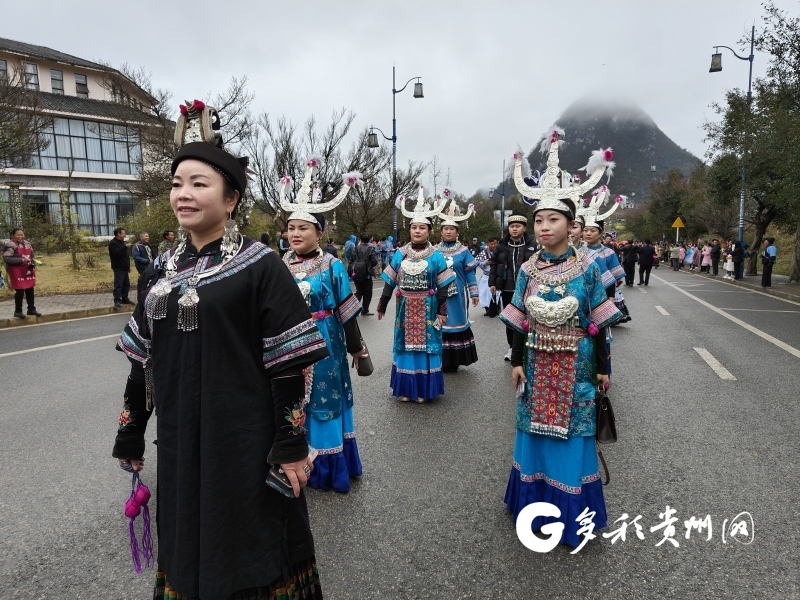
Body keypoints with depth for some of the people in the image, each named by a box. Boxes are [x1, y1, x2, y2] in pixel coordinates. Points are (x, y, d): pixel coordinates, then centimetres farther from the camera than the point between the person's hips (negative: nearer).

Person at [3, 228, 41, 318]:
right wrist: (21, 260, -22)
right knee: (20, 291, -8)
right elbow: (6, 259, -17)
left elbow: (31, 256, 21)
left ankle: (31, 309, 22)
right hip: (17, 272, -7)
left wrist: (33, 264, 2)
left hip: (28, 271, 7)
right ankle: (18, 312, 3)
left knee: (30, 290, 12)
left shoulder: (27, 243, 12)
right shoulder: (10, 245, -11)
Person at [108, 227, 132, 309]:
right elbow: (117, 253, -27)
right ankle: (117, 301, -12)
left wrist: (128, 266, 25)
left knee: (126, 284, 12)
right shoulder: (113, 243, -11)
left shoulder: (121, 242, 20)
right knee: (118, 284, -12)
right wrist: (125, 247, -28)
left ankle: (125, 298, 21)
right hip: (118, 268, -10)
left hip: (124, 267, 10)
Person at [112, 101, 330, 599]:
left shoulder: (260, 266, -12)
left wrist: (292, 445, -13)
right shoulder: (160, 272, 6)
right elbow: (143, 360, 11)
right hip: (179, 444, 6)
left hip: (246, 442, -5)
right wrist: (130, 436, 15)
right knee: (187, 544, 21)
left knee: (250, 548, 10)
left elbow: (289, 365, -13)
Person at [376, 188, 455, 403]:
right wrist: (382, 305, 7)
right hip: (405, 307, 2)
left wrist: (442, 311, -7)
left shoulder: (435, 255, -4)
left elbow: (442, 286, -4)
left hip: (427, 308, -2)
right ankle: (405, 388, 20)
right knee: (405, 344, 8)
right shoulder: (400, 254, 1)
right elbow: (389, 282, 6)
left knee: (425, 345, 4)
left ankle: (423, 389, 16)